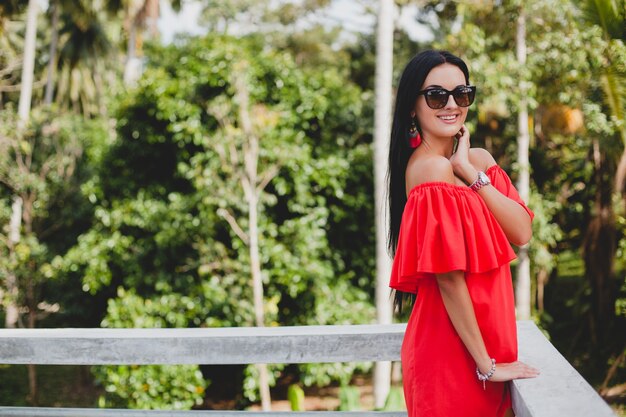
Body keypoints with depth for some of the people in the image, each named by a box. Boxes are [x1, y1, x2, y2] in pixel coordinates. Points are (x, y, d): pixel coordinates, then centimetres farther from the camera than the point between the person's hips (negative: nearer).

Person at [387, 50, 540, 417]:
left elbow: (522, 232, -6)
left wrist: (470, 171, -14)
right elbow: (449, 278, -21)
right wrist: (486, 364, -17)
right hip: (455, 346, -8)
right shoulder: (433, 169, -20)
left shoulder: (477, 159, 5)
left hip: (486, 340, 8)